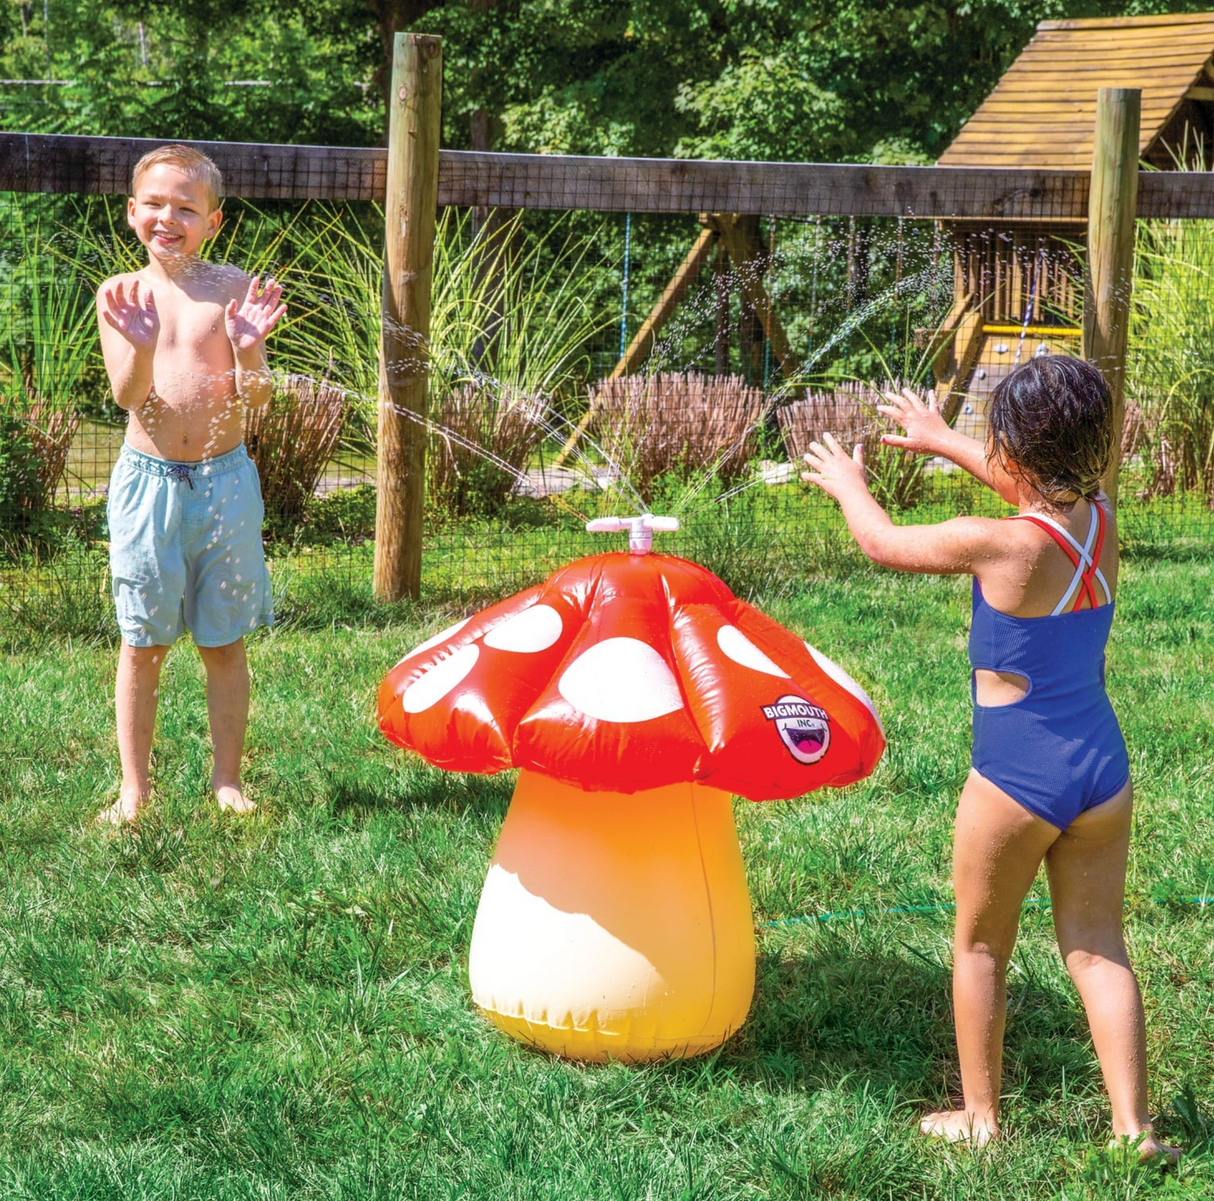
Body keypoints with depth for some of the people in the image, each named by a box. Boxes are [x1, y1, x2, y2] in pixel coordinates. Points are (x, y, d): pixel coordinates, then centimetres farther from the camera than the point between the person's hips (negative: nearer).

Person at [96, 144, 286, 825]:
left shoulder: (233, 290, -2)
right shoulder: (121, 294, -1)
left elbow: (256, 396, -6)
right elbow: (127, 395, -11)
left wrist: (247, 348, -27)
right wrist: (140, 345, -31)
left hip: (224, 480, 0)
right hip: (148, 480, 0)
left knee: (225, 642, 9)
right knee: (142, 643, 6)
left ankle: (227, 780, 21)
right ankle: (135, 789, 16)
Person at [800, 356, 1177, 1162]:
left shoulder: (996, 545, -19)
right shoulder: (1101, 521, -1)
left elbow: (882, 542, -3)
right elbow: (1043, 490, 23)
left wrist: (847, 482, 18)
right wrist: (945, 442, 34)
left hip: (1017, 777, -5)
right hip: (1104, 764, 6)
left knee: (981, 948, 13)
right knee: (1097, 946, 11)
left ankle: (981, 1117, 23)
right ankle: (1134, 1126, 7)